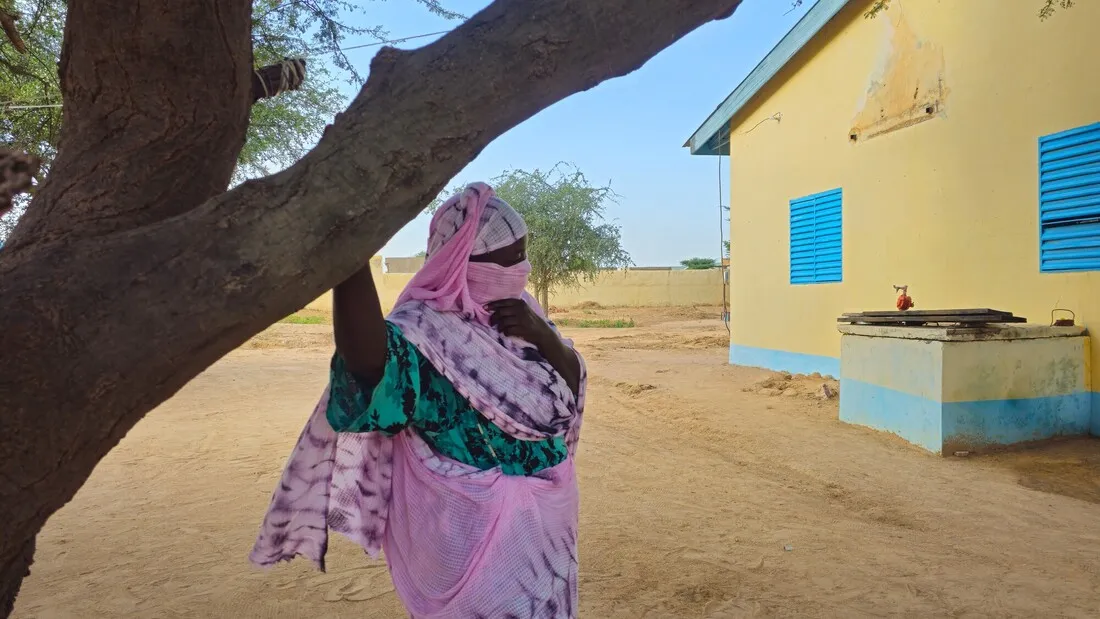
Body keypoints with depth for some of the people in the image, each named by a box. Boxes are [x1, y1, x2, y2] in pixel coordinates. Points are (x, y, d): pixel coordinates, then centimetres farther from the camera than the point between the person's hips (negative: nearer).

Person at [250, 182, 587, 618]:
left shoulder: (520, 308, 0)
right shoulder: (424, 330, -23)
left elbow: (572, 388, 1)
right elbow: (371, 365, -45)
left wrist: (541, 334, -18)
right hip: (473, 530, -7)